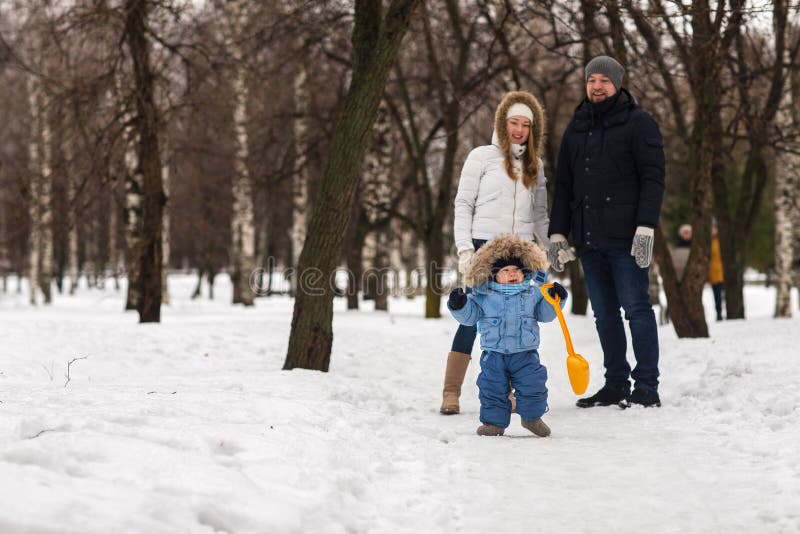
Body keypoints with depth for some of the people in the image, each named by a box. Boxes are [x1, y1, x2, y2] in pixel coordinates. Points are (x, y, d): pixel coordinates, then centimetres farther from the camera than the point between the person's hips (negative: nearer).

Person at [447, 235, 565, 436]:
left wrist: (554, 299, -7)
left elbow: (544, 313, 8)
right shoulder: (484, 295, 1)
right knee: (493, 389, 2)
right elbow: (469, 315, 3)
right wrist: (459, 305, -15)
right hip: (493, 354, 0)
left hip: (525, 354, 0)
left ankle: (532, 417, 17)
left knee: (532, 386, -4)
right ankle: (494, 421, 16)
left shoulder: (532, 293, 6)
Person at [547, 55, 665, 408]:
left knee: (636, 309, -5)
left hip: (625, 237, -6)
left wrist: (646, 227, -17)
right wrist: (557, 233, 13)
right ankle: (615, 385, 15)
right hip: (588, 239, 6)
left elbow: (653, 177, -8)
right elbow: (563, 185, 20)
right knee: (604, 315, 9)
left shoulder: (638, 123, -1)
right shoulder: (576, 128, 17)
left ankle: (647, 388, -1)